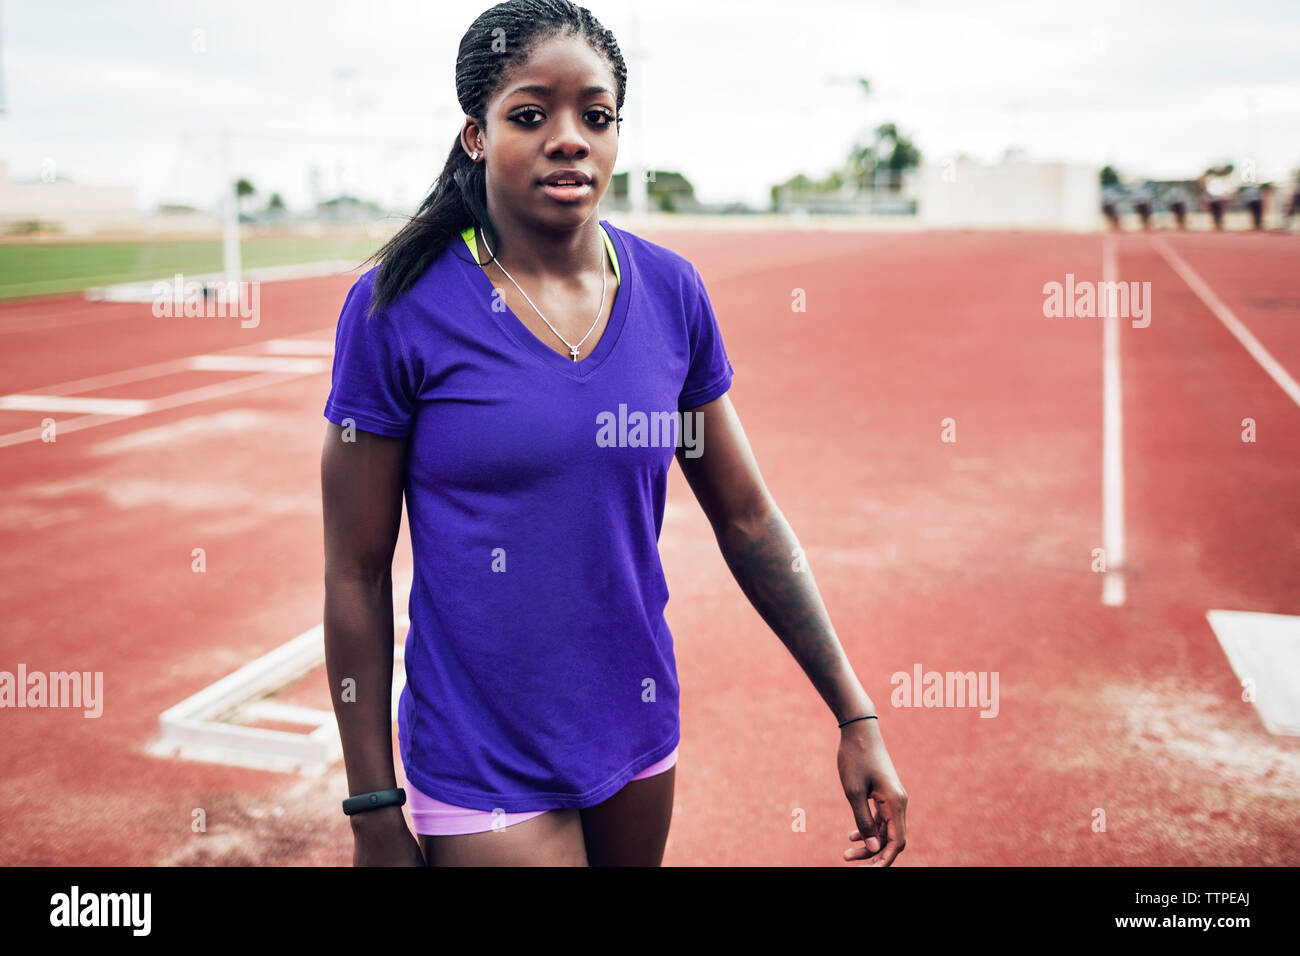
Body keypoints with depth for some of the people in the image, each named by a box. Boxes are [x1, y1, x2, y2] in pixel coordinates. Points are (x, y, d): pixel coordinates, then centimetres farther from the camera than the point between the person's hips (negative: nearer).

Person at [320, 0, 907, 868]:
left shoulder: (670, 291, -3)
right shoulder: (399, 308, -13)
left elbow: (748, 519, 3)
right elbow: (356, 574, -9)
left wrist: (856, 716, 1)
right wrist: (374, 813, -7)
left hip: (640, 736, 4)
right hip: (481, 764, -4)